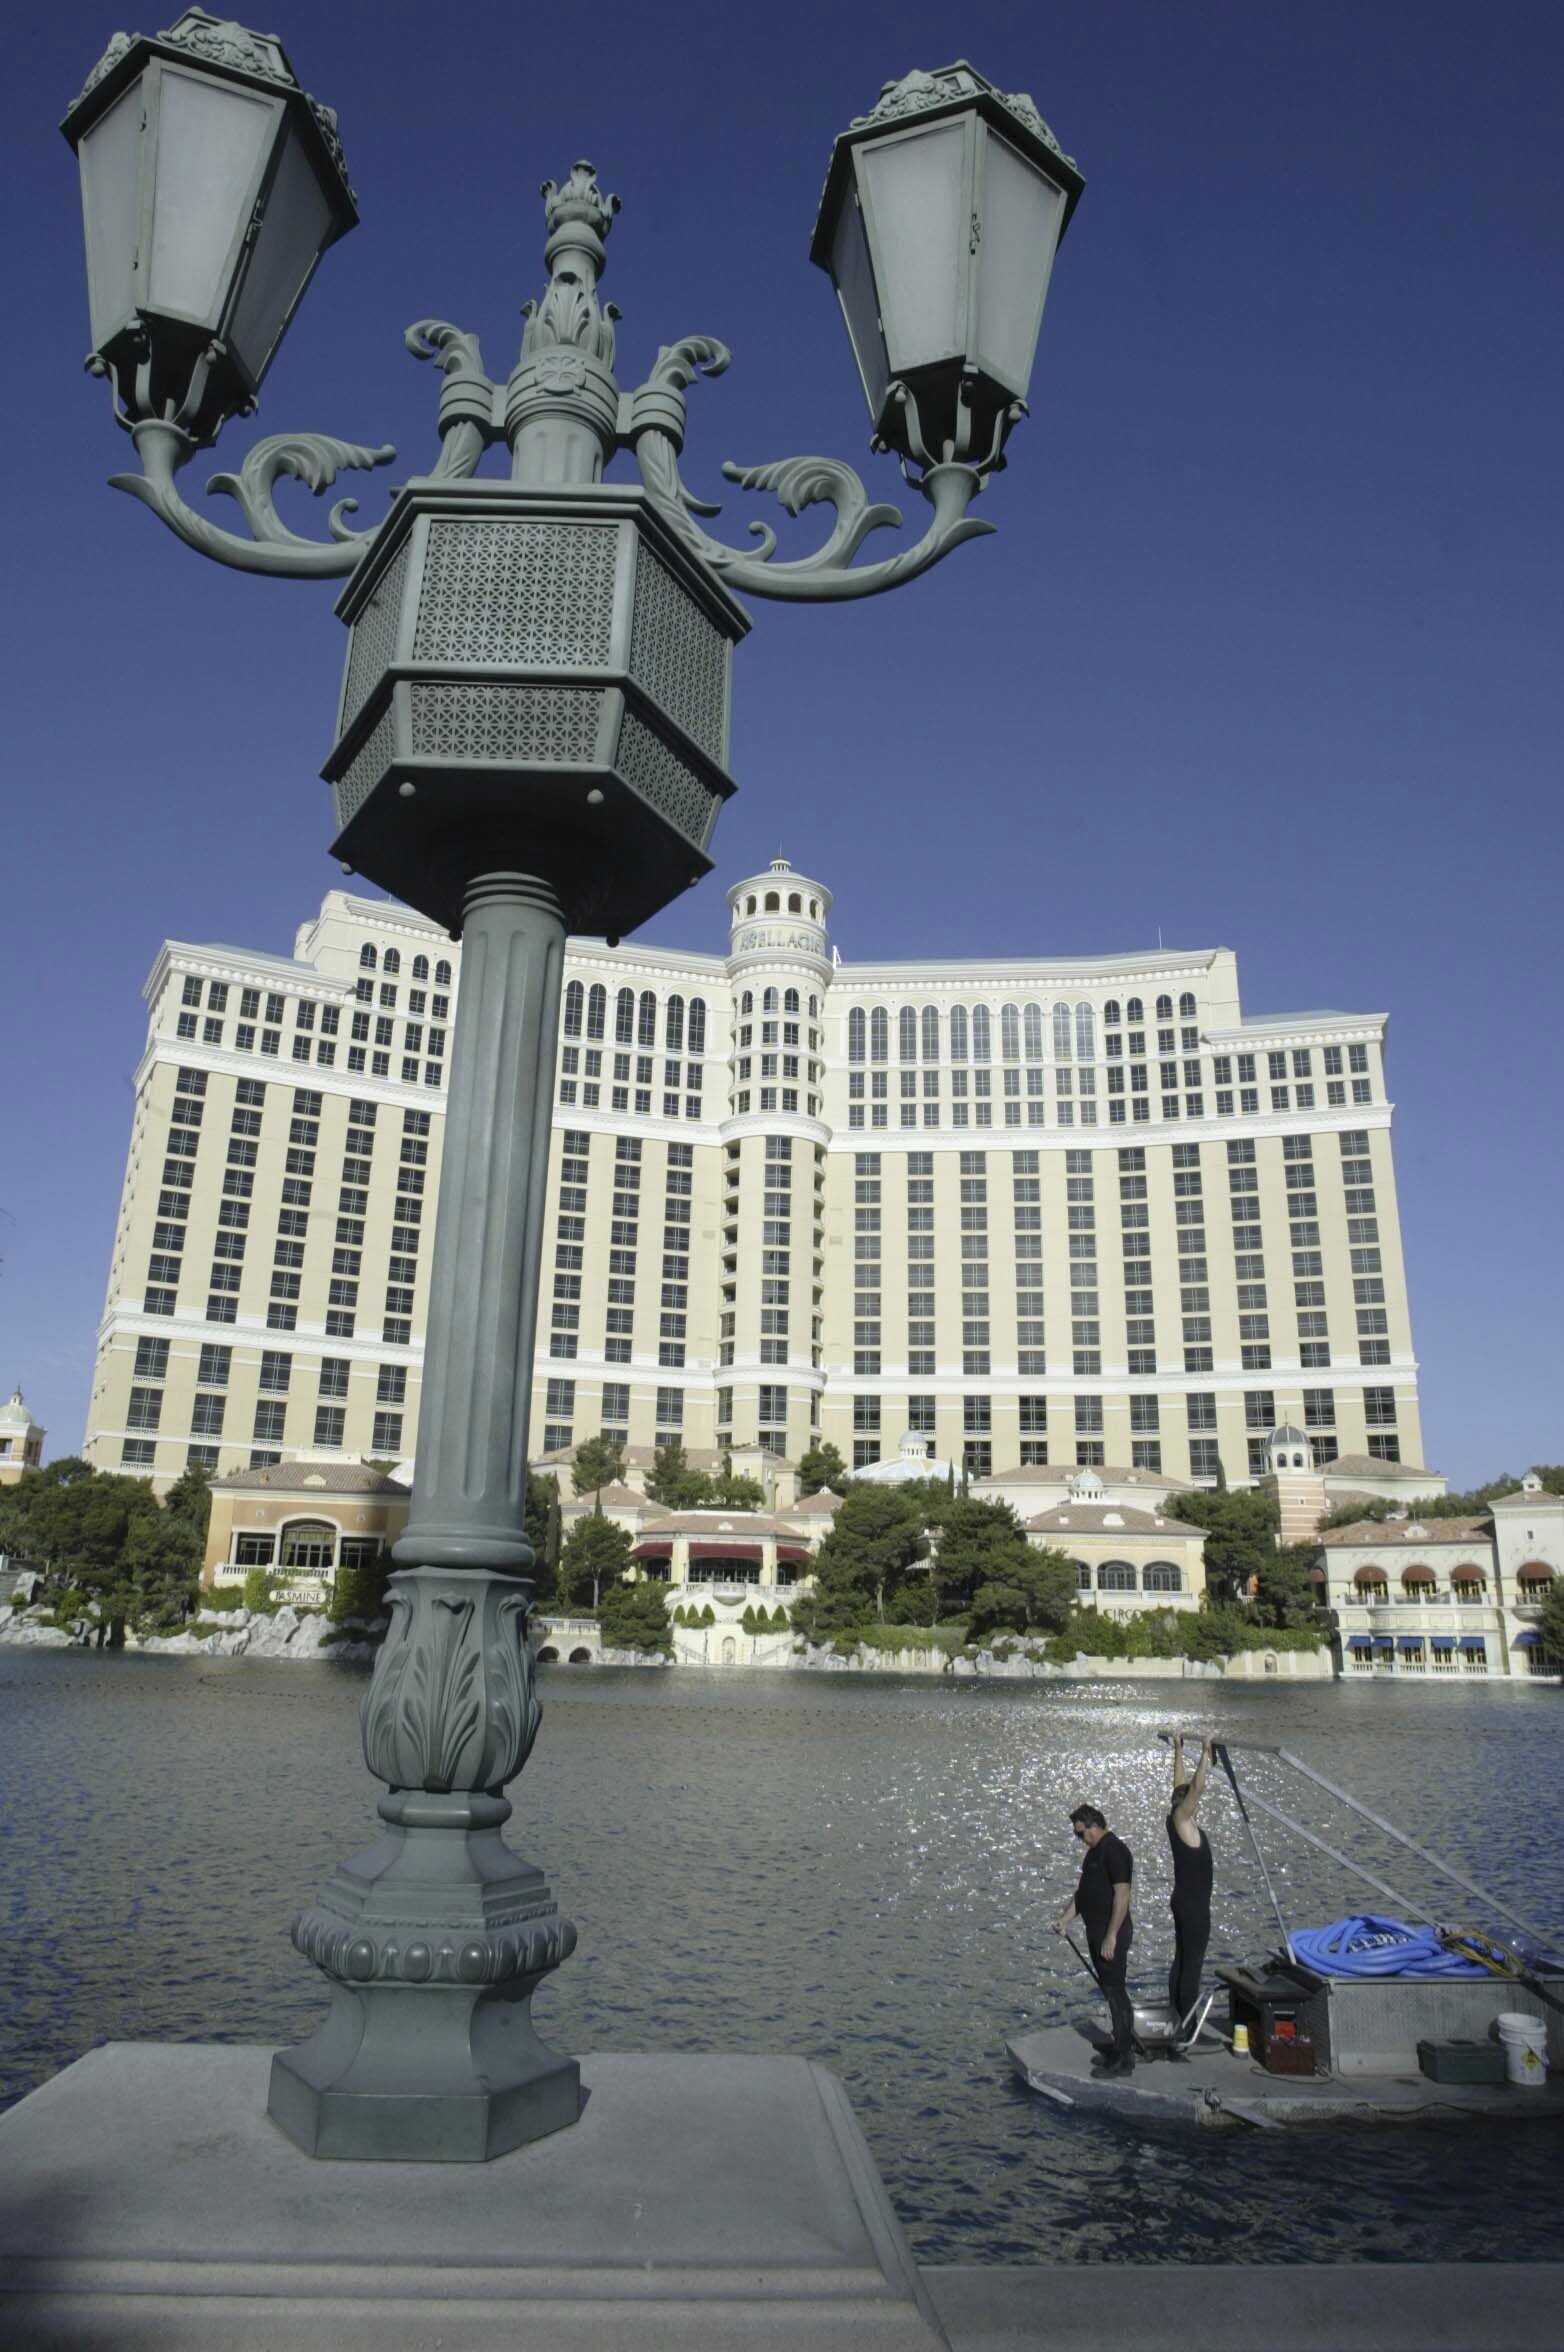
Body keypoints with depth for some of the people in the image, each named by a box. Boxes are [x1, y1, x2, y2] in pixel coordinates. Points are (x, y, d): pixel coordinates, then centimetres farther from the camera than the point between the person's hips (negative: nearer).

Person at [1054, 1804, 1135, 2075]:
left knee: (1115, 1993, -4)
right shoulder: (1094, 1852, 13)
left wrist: (1111, 1937, -24)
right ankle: (1123, 2050, 26)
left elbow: (1122, 1895, -23)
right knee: (1111, 1990, 16)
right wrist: (1064, 1919, 8)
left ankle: (1123, 2059, 4)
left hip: (1112, 1935, -10)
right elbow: (1083, 1891, 19)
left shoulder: (1115, 1851, -18)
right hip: (1097, 1933, 10)